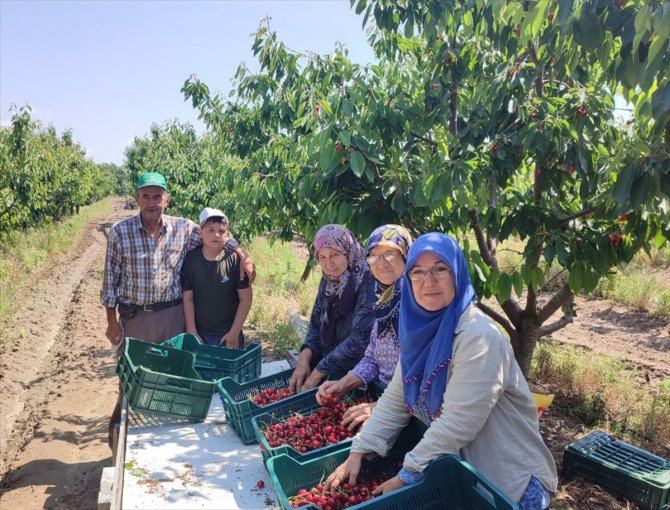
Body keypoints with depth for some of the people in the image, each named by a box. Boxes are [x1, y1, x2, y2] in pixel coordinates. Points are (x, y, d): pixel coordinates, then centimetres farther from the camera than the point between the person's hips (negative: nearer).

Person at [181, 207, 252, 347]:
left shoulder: (235, 260, -11)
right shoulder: (190, 259, -5)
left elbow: (245, 299, -7)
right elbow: (187, 299, -2)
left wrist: (234, 333, -8)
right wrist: (192, 333, -4)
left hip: (228, 335, -1)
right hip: (199, 334, 1)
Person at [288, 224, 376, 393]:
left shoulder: (368, 283, -18)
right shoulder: (328, 281, 2)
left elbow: (361, 336, -23)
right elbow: (316, 325, 8)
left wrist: (317, 373, -18)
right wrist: (304, 359, -10)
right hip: (329, 366, 6)